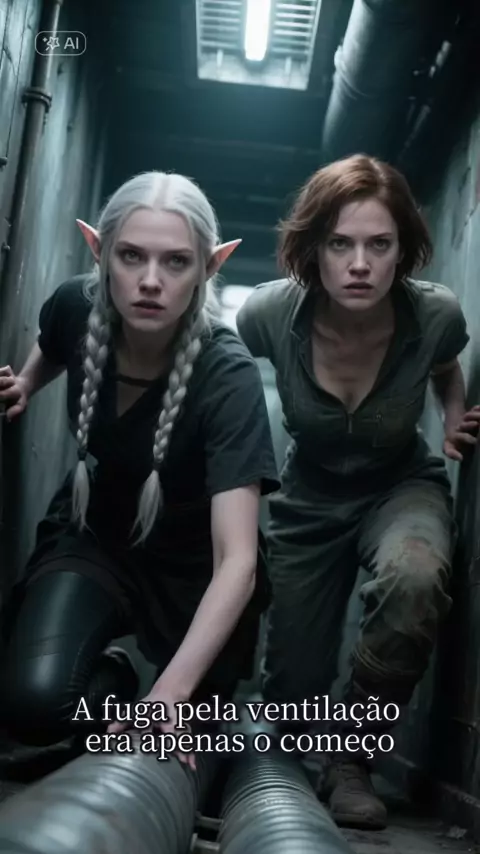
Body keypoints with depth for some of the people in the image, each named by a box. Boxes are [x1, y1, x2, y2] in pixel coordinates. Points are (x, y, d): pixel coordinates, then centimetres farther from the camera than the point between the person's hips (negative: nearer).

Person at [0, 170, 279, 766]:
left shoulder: (228, 376, -31)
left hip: (191, 559, -1)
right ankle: (110, 681, 7)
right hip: (92, 533, 2)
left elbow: (237, 559, -39)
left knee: (185, 753, 13)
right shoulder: (76, 307, -19)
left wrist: (170, 695, -48)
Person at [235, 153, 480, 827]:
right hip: (309, 499, 1)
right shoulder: (271, 312, -26)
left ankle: (350, 758, -12)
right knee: (293, 688, 4)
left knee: (413, 577, -37)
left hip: (402, 487, -1)